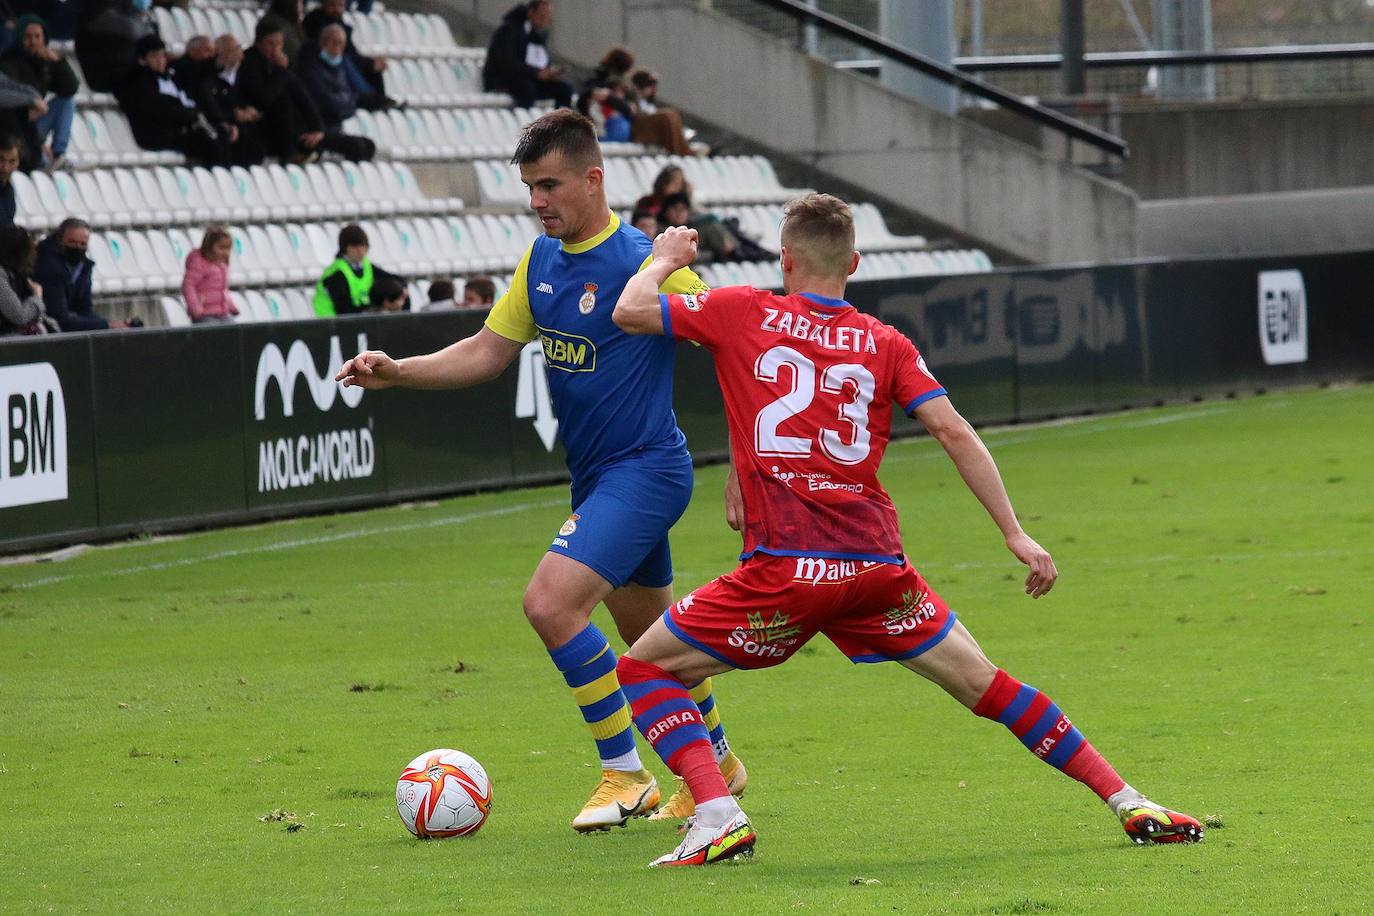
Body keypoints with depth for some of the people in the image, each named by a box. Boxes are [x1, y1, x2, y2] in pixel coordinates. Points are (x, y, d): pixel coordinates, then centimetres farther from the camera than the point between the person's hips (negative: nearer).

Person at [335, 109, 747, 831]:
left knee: (551, 602, -21)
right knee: (648, 636, 20)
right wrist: (397, 373, -2)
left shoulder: (644, 263, -18)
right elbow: (490, 351, 12)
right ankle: (717, 763, 40)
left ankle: (625, 775, -9)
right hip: (596, 475, 8)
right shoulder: (542, 259, 5)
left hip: (644, 468, -8)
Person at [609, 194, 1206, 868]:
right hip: (877, 564, 3)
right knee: (983, 684, 15)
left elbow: (630, 312, 9)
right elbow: (953, 432, 3)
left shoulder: (742, 313, 6)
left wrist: (667, 257, 29)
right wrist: (1014, 534, 4)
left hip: (784, 568, -3)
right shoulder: (885, 344, 12)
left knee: (646, 668, 11)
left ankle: (716, 814, -10)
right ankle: (1128, 802, 13)